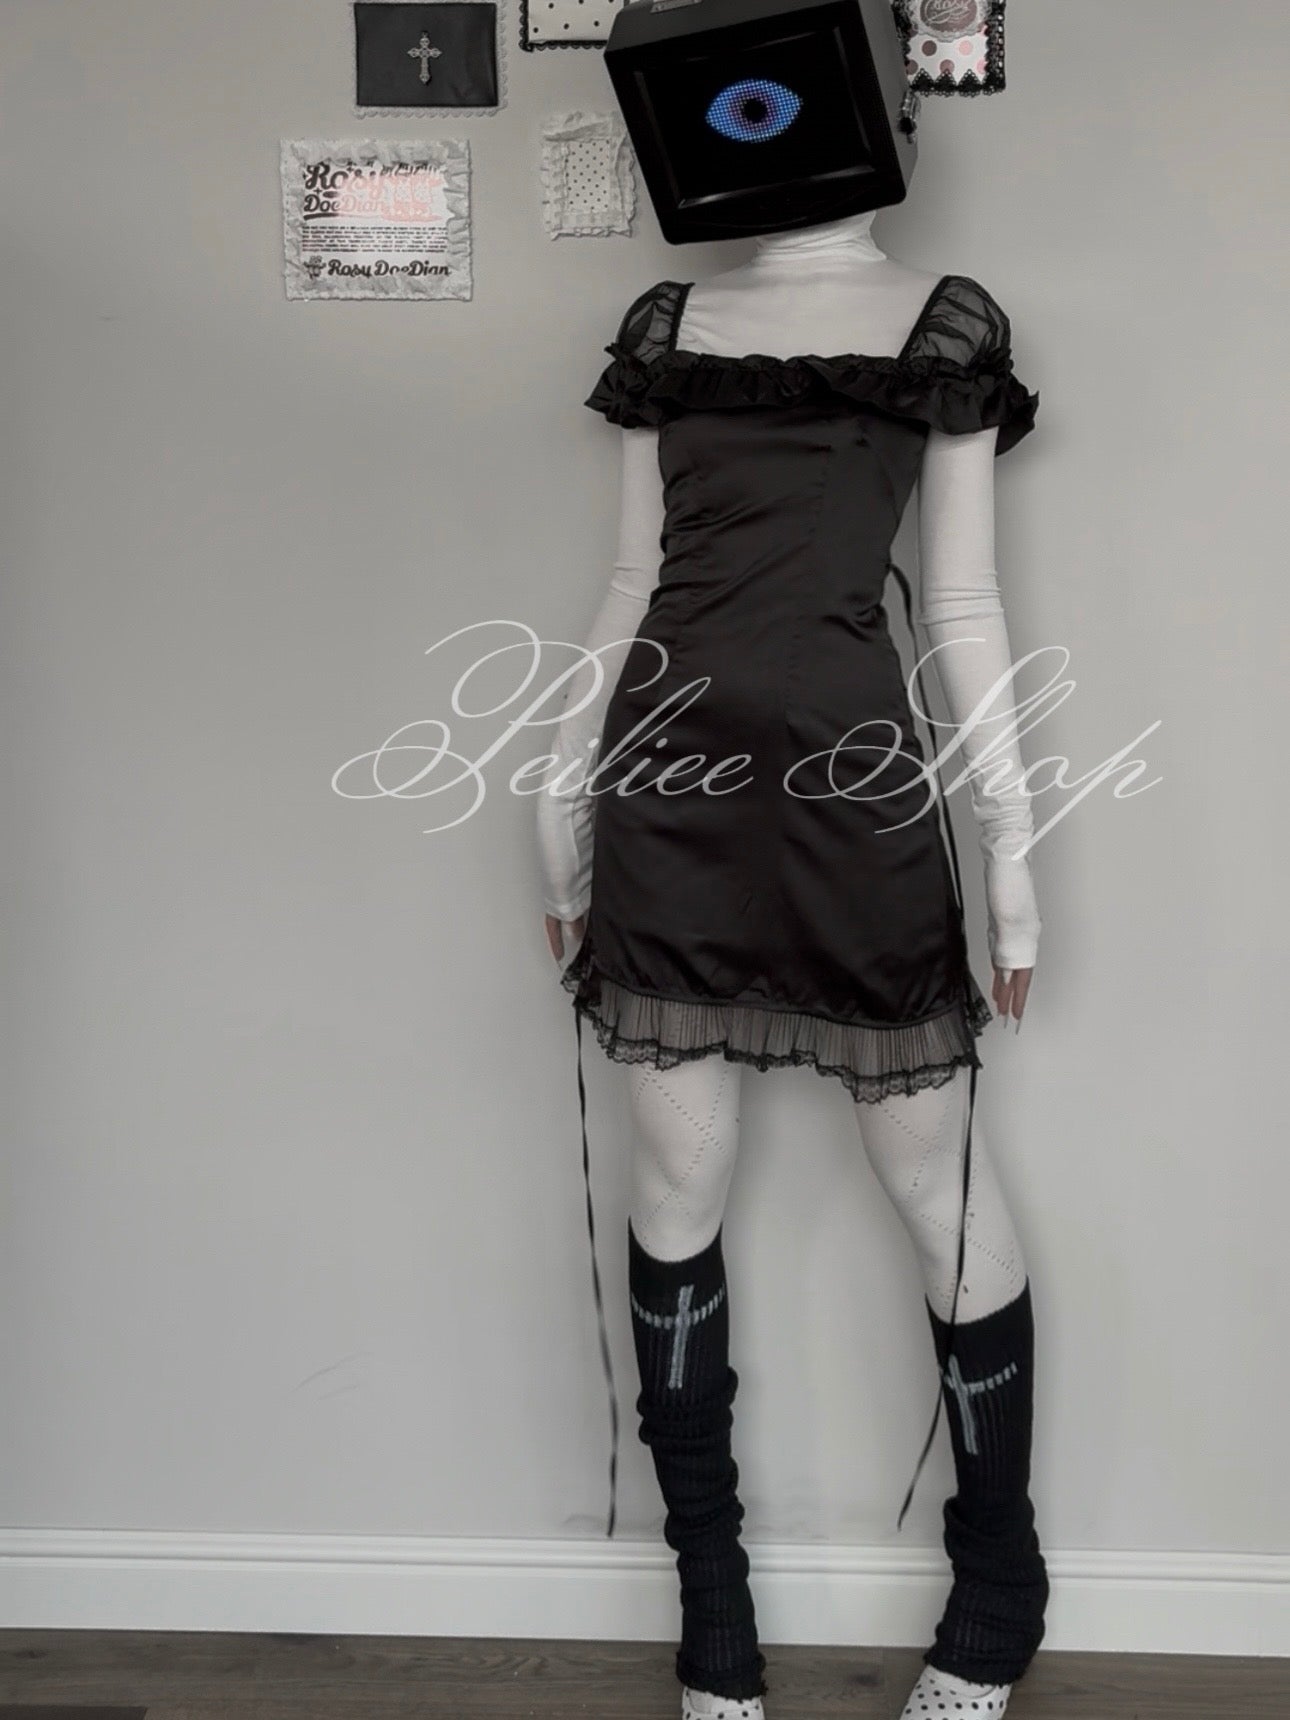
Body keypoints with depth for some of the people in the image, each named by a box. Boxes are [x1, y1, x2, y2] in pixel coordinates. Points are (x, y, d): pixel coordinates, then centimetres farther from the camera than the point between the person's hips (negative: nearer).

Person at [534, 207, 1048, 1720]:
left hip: (853, 777, -3)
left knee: (943, 1193, 4)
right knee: (676, 1192, 5)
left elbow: (961, 606, 3)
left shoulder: (945, 323, 5)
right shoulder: (667, 321, 14)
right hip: (670, 773, 3)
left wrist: (1012, 850, 0)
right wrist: (563, 800, 13)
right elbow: (634, 582, 15)